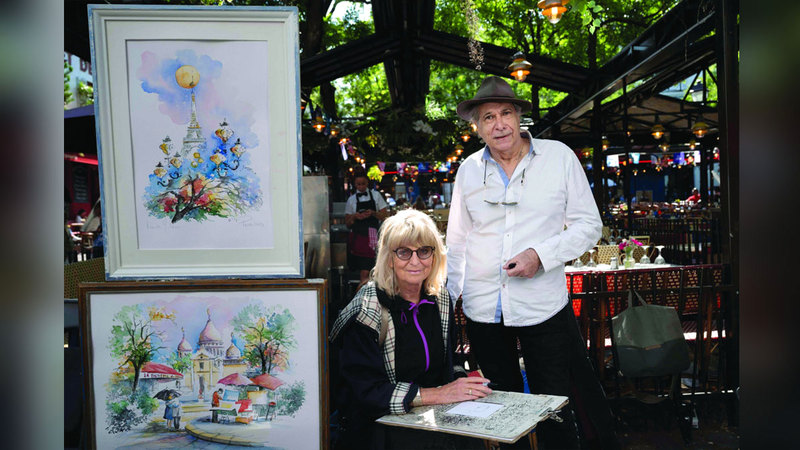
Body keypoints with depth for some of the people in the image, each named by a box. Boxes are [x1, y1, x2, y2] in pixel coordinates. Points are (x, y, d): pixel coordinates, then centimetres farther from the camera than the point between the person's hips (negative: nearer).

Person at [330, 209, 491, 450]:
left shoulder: (441, 299, 5)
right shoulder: (367, 310, -14)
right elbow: (366, 391, -19)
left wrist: (464, 383, -5)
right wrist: (438, 394, -22)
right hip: (379, 428, -5)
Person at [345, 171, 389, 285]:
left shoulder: (375, 195, 9)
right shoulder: (351, 200, 10)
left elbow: (385, 216, 6)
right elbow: (347, 223, 12)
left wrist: (373, 213, -13)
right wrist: (354, 216, -8)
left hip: (372, 235, -1)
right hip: (357, 236, 1)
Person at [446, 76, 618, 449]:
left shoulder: (559, 157, -3)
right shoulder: (468, 169, 5)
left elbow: (588, 225, -1)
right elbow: (457, 241, 13)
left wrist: (540, 254, -16)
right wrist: (446, 299, 10)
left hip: (543, 306, -2)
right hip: (481, 309, 3)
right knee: (502, 401, 16)